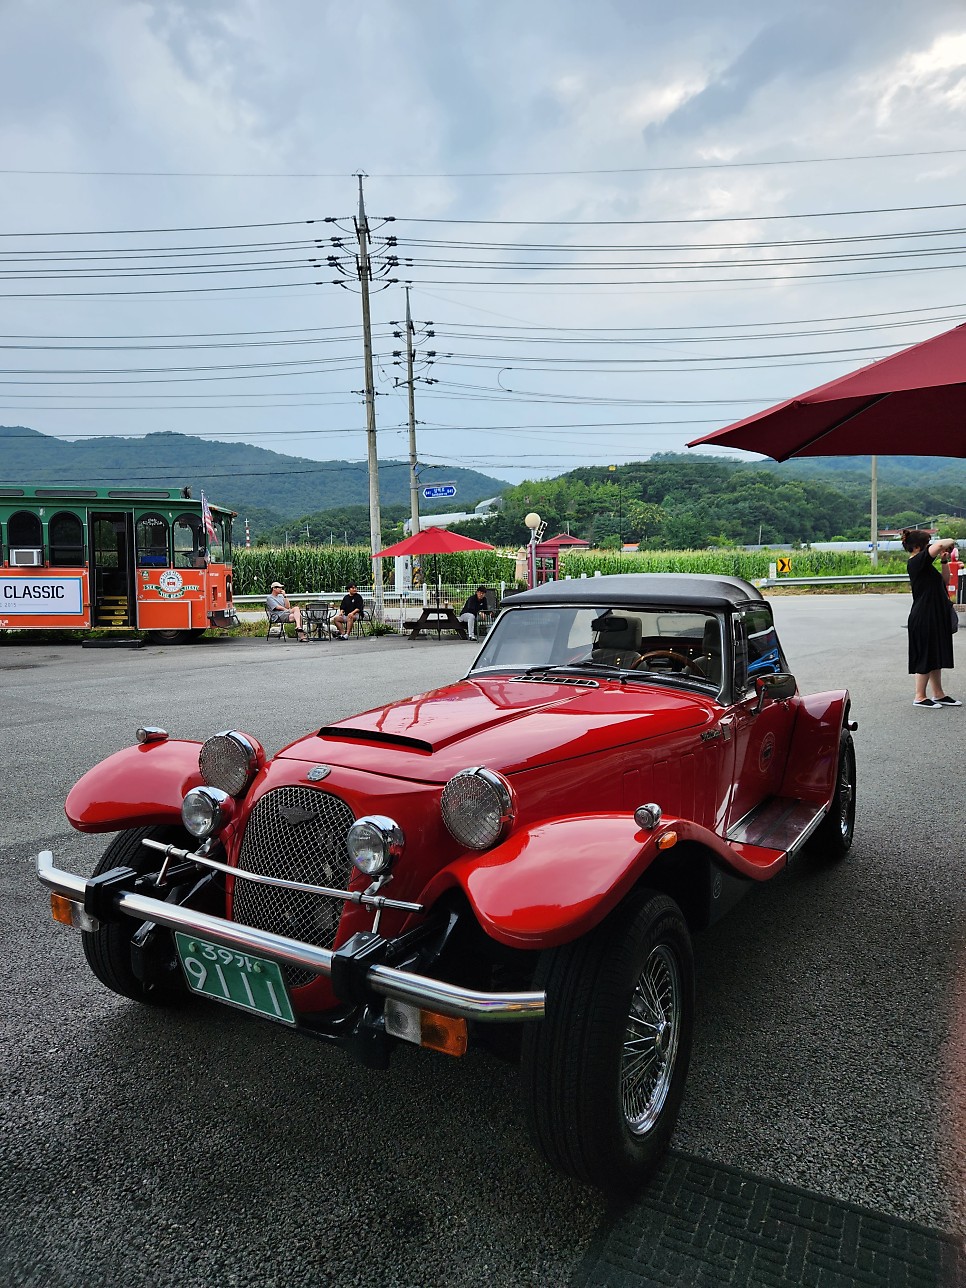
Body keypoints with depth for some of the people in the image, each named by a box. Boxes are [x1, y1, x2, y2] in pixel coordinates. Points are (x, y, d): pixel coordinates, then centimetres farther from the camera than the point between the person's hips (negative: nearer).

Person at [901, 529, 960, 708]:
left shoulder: (923, 564, 13)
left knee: (936, 656, 15)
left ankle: (938, 694, 25)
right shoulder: (916, 561, -17)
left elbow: (943, 580, 25)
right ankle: (920, 697, 8)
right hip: (924, 618, -10)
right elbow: (939, 545, -32)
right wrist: (950, 542, -10)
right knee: (926, 656, -2)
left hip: (935, 616, 10)